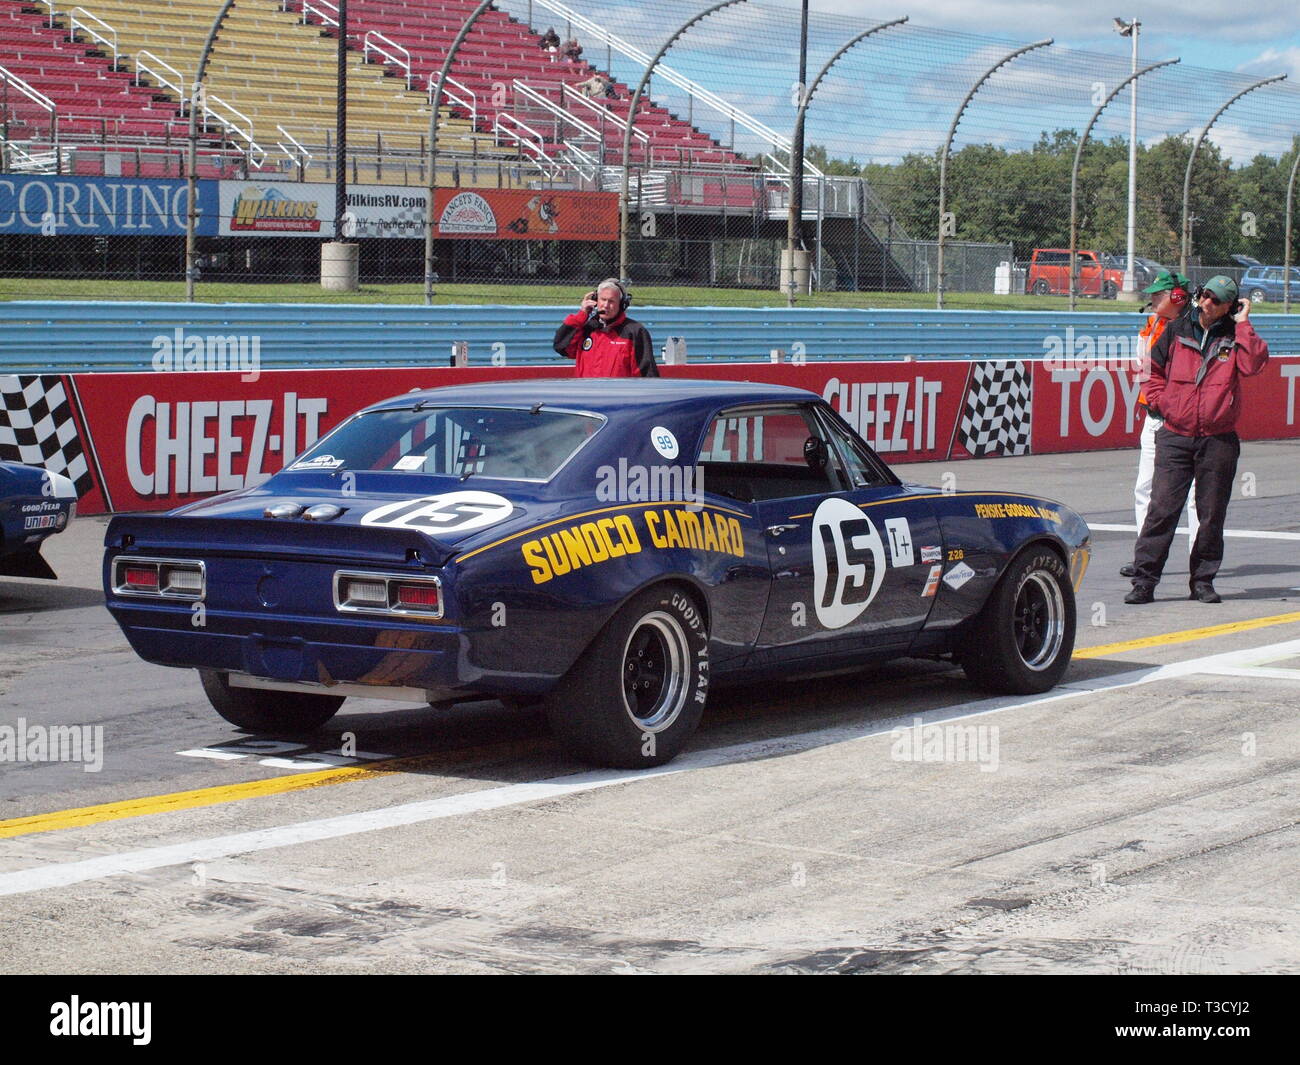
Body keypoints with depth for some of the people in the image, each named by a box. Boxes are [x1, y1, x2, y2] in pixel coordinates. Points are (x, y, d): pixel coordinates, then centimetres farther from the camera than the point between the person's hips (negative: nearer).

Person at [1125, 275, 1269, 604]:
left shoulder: (1234, 336, 5)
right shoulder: (1177, 330, 8)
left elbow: (1253, 364, -14)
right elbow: (1152, 369, 17)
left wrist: (1243, 324, -10)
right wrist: (1161, 402, 4)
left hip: (1219, 440, 0)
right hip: (1175, 437, 0)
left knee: (1212, 514, 5)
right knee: (1161, 509, -7)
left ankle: (1203, 581, 16)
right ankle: (1144, 580, -6)